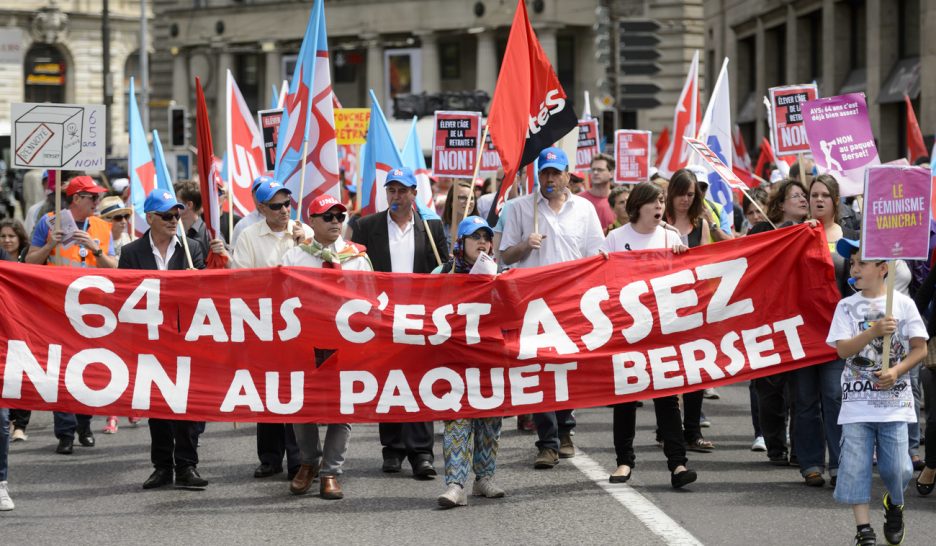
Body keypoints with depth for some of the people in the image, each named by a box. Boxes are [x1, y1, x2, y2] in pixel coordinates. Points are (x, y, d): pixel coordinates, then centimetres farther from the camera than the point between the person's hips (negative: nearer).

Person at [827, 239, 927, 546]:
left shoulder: (903, 304, 1)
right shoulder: (847, 306, 3)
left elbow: (920, 348, 2)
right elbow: (843, 349, -8)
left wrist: (896, 371, -13)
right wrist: (875, 331, -21)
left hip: (894, 398, -1)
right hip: (857, 400, 1)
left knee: (896, 467, -3)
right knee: (855, 464, -5)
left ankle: (894, 504, 30)